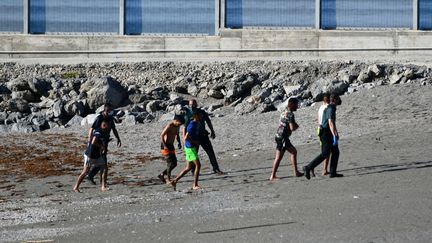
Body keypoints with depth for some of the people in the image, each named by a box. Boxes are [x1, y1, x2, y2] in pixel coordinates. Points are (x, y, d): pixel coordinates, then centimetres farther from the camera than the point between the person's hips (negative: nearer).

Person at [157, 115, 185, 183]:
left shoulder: (177, 126, 6)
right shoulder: (169, 126, -19)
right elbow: (162, 135, -20)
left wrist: (179, 142, 5)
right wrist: (164, 146, -28)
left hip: (171, 146, 9)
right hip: (166, 146, -9)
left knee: (174, 163, 7)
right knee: (170, 163, -12)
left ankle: (162, 174, 18)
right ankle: (168, 179, -5)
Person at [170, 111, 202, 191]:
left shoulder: (197, 124, 11)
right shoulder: (192, 125, -19)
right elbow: (186, 137, -25)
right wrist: (195, 142, -17)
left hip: (193, 147, 10)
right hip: (190, 148, -10)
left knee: (189, 167, 12)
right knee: (198, 165, -10)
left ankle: (174, 181, 17)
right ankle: (195, 185, -5)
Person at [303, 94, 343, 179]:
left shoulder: (331, 108, 16)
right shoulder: (331, 109, -16)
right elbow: (330, 123, -26)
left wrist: (336, 133, 37)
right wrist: (334, 136, -30)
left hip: (328, 134, 10)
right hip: (327, 134, -10)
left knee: (336, 152, 9)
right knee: (324, 154, -7)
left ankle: (333, 172, 9)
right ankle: (308, 168, -7)